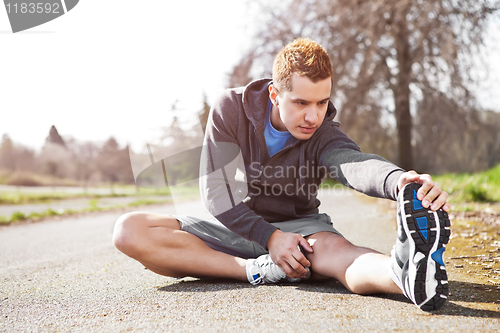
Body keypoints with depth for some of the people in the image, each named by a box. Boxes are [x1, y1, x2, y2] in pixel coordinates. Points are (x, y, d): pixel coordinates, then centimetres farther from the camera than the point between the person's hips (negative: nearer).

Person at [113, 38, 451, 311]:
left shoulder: (323, 134, -13)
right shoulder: (231, 109, -11)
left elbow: (356, 164, -37)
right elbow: (217, 192, -15)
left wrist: (399, 180, -62)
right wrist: (269, 236, -30)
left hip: (297, 226, -1)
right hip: (234, 227, 2)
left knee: (333, 246, -38)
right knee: (130, 230, -23)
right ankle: (260, 270, -34)